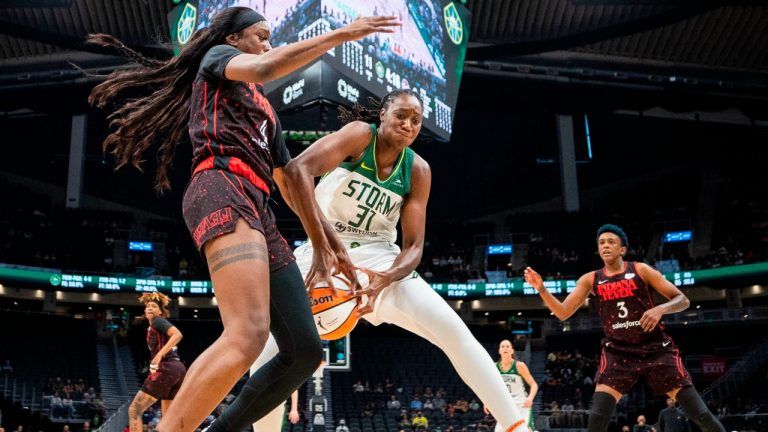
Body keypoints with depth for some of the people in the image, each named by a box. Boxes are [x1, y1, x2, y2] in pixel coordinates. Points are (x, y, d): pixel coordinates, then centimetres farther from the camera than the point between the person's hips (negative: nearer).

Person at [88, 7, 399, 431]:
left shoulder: (264, 110, 35)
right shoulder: (217, 58, 16)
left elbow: (290, 182, 33)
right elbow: (264, 68, -8)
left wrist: (327, 242, 29)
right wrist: (340, 34, -4)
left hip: (258, 212, 9)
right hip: (222, 191, -9)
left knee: (305, 350, 0)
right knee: (247, 335, -30)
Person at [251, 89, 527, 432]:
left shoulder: (417, 170, -2)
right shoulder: (359, 135, -12)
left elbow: (414, 245, -4)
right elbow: (297, 169, -30)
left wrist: (385, 279, -27)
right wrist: (320, 248, -39)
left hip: (379, 259, 2)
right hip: (324, 251, -2)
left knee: (453, 330, -12)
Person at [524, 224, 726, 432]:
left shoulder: (641, 270, -2)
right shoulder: (590, 280, 4)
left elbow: (682, 300, -1)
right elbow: (563, 313, 1)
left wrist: (660, 309, -23)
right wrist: (541, 288, -14)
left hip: (656, 348, -1)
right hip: (618, 353, 1)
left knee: (702, 415, -3)